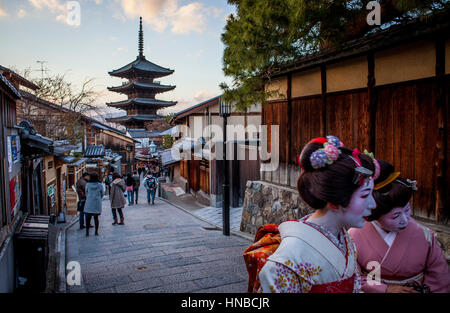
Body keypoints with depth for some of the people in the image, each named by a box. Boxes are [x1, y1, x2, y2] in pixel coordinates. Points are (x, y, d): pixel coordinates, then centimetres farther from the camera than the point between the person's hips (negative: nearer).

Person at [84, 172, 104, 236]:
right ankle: (96, 232, 10)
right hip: (97, 203, 0)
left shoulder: (88, 185, -4)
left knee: (88, 218, 7)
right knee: (96, 218, 8)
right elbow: (102, 194, 6)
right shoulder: (100, 185, -4)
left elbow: (86, 193, 8)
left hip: (89, 203, 0)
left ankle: (87, 232, 6)